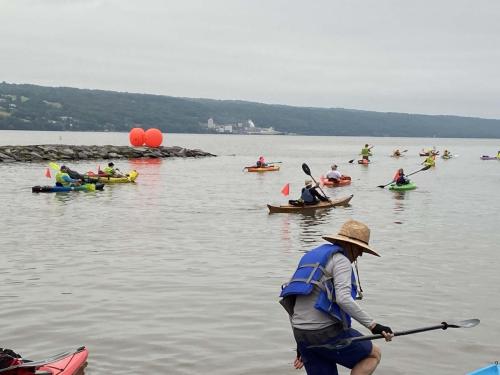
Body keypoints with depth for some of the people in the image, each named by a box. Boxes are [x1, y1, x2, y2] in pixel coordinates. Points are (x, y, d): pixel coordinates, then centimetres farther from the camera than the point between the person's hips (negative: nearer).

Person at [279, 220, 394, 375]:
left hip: (301, 333, 8)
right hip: (326, 332, -8)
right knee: (374, 353, 14)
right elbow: (343, 299, -23)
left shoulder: (312, 256, 20)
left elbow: (292, 301, 21)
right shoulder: (341, 260, -6)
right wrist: (373, 325, -20)